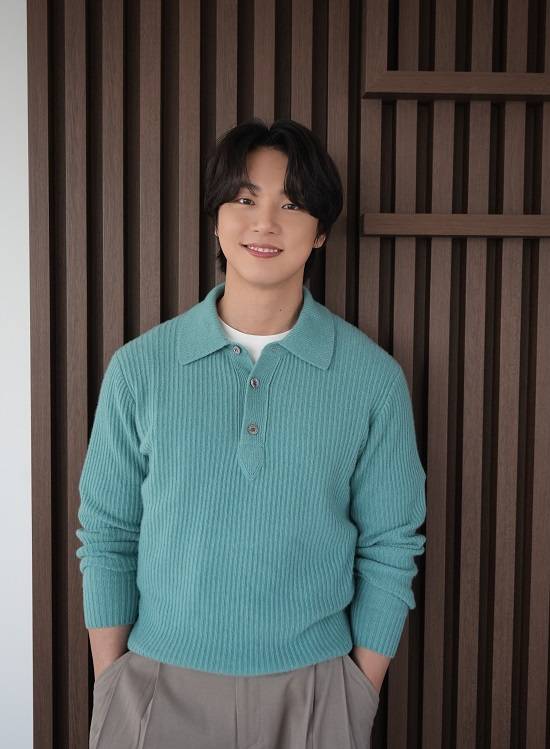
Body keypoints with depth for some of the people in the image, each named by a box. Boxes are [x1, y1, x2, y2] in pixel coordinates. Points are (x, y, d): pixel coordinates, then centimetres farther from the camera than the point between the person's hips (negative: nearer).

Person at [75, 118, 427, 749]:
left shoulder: (374, 377, -8)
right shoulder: (139, 366, -6)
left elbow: (389, 548, -2)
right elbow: (107, 536, -1)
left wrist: (362, 697, -1)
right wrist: (109, 686, 0)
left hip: (313, 689, 0)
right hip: (159, 682, 1)